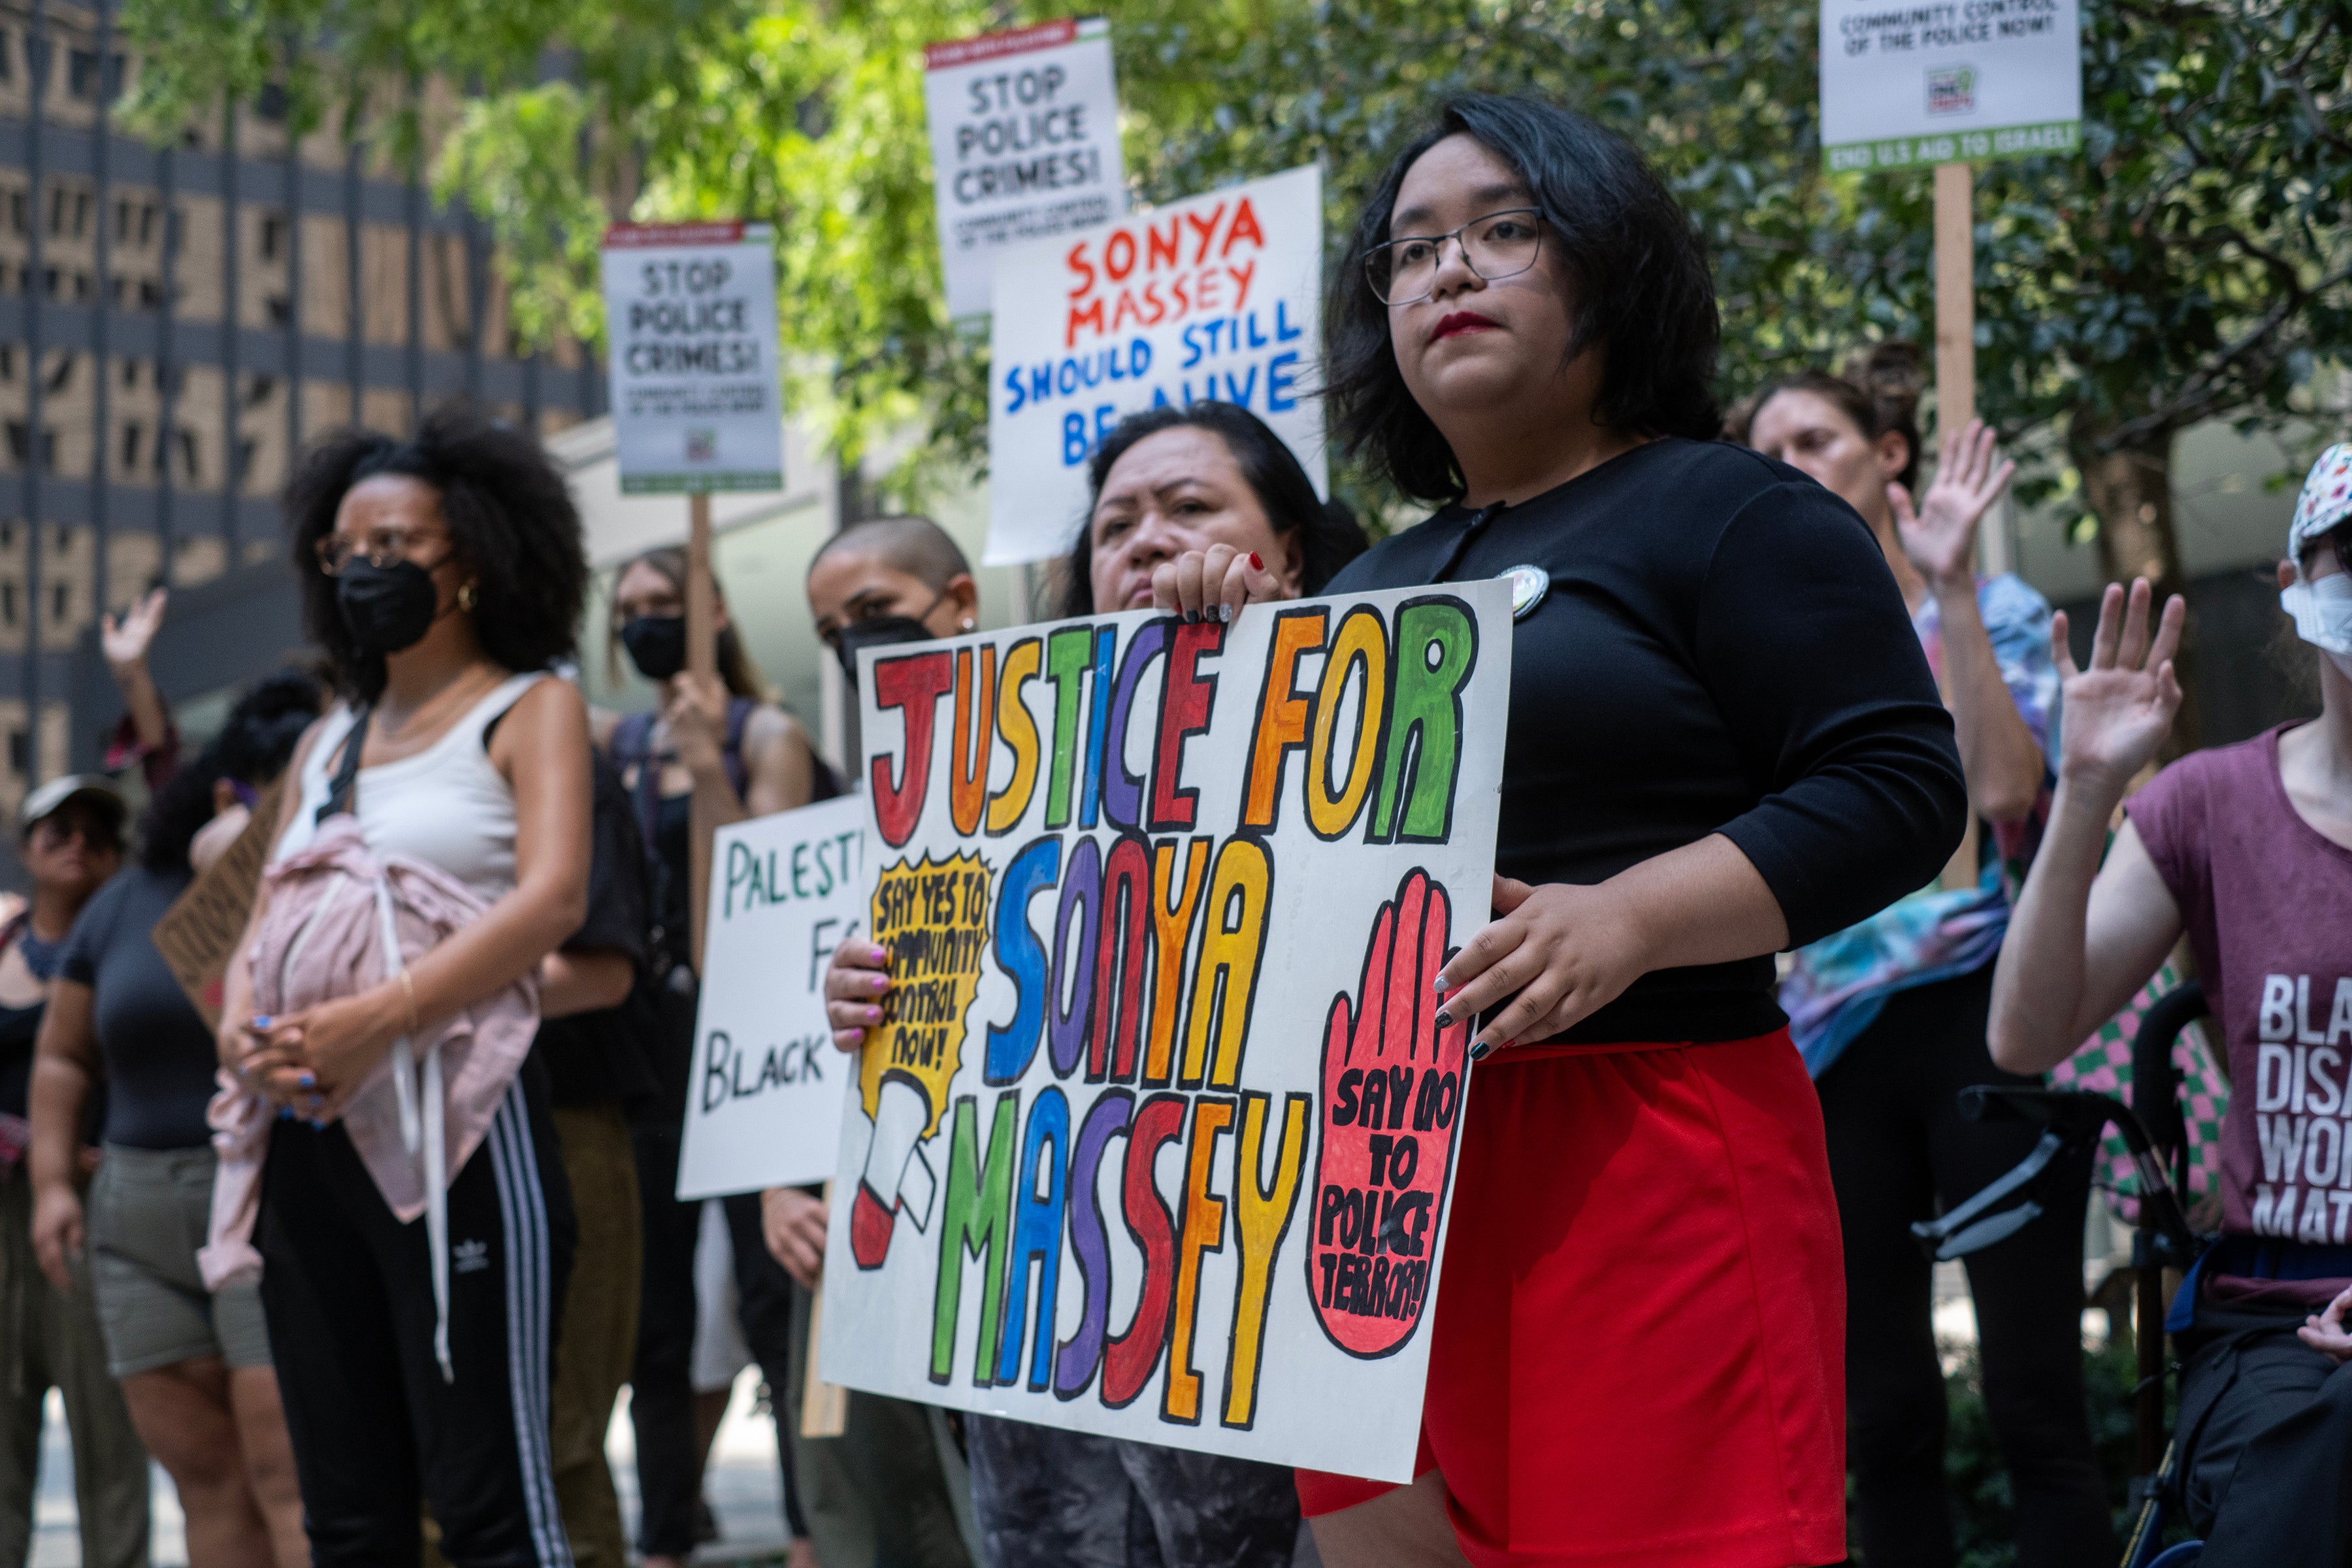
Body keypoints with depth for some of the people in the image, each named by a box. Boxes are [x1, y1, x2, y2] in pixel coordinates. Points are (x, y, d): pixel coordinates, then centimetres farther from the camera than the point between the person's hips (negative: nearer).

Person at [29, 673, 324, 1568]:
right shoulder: (125, 906, 12)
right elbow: (63, 1058, 19)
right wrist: (52, 1182, 9)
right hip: (141, 1222, 5)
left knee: (291, 1479, -13)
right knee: (208, 1484, 6)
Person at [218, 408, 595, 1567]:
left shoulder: (530, 709, 3)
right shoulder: (327, 741, 21)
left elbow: (553, 897, -13)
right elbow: (262, 923, 16)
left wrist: (381, 1017, -24)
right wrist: (241, 1026, -8)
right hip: (307, 1130, 7)